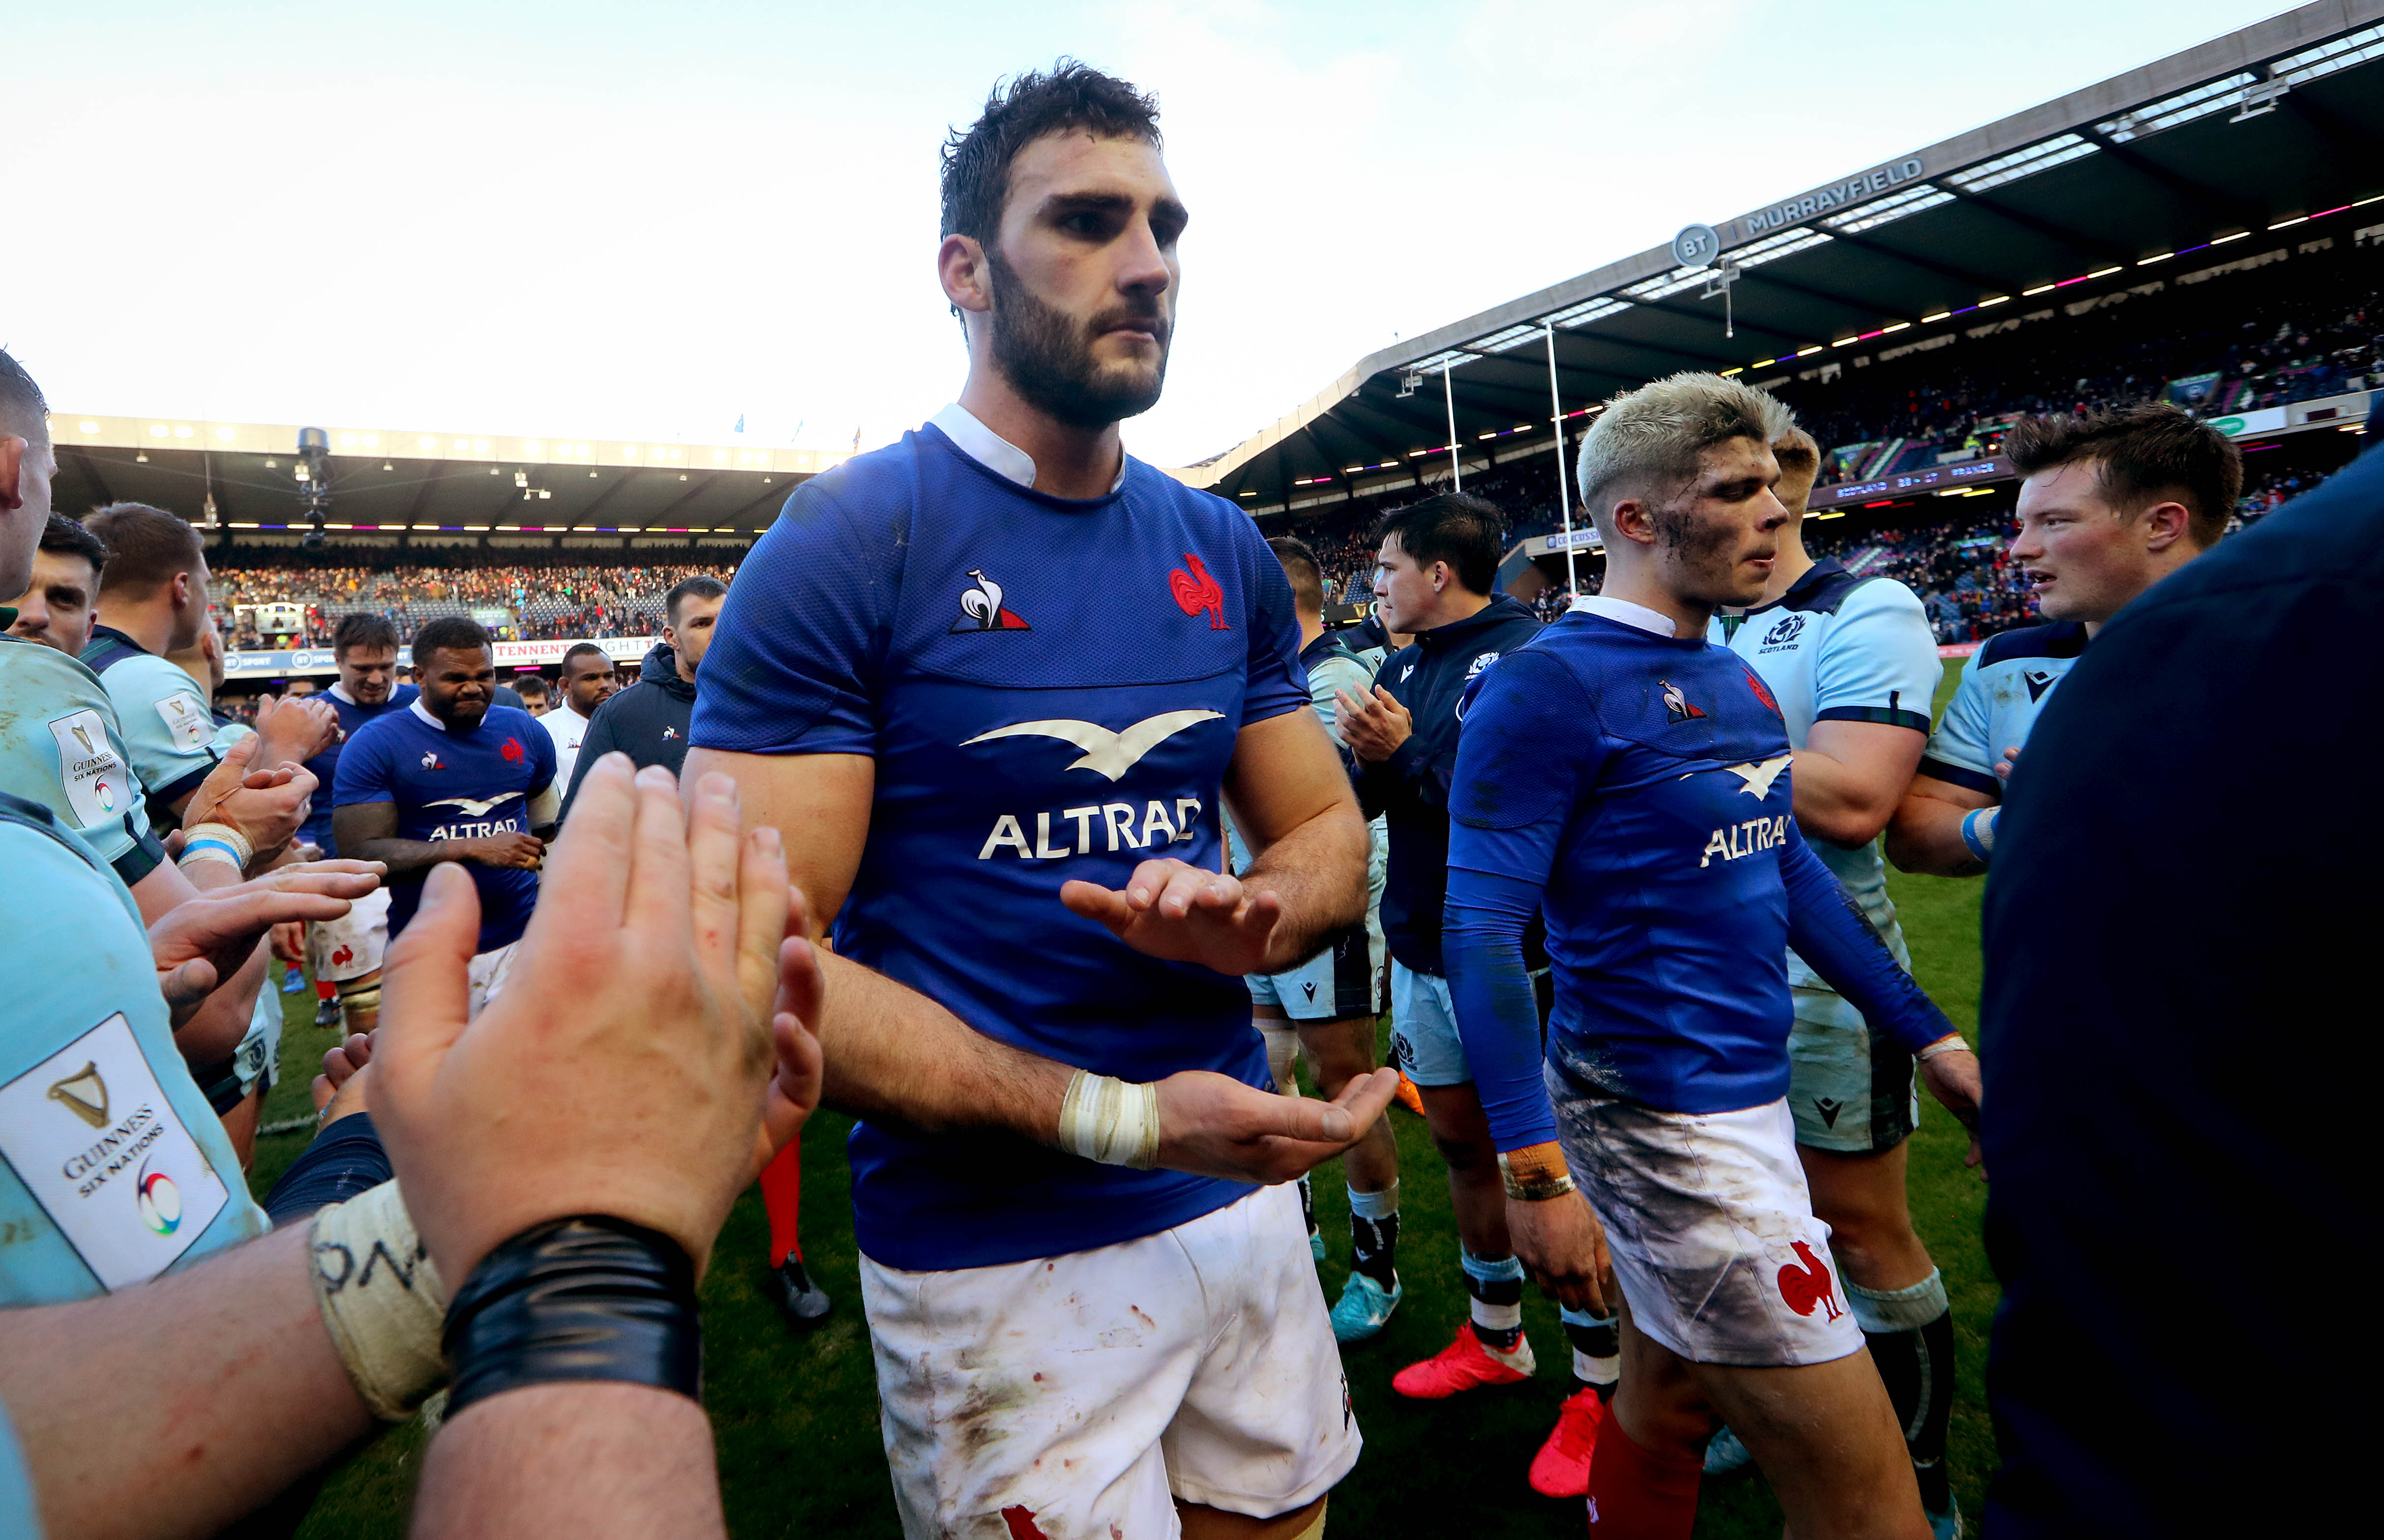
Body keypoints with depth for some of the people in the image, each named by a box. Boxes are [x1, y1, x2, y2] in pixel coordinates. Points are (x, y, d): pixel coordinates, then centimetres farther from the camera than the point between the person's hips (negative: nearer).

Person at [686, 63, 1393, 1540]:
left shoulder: (1226, 553, 4)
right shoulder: (839, 545, -13)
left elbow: (1330, 836, 9)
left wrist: (1251, 918, -15)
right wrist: (1116, 1117, -23)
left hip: (1246, 1196, 6)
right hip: (994, 1252, -5)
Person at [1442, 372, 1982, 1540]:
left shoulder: (1735, 677, 10)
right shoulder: (1552, 685, -17)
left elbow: (1788, 870, 18)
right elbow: (1482, 931, -20)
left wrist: (1930, 1038, 19)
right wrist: (1535, 1168, -23)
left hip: (1738, 1094, 8)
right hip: (1664, 1123, -8)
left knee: (1667, 1399, 23)